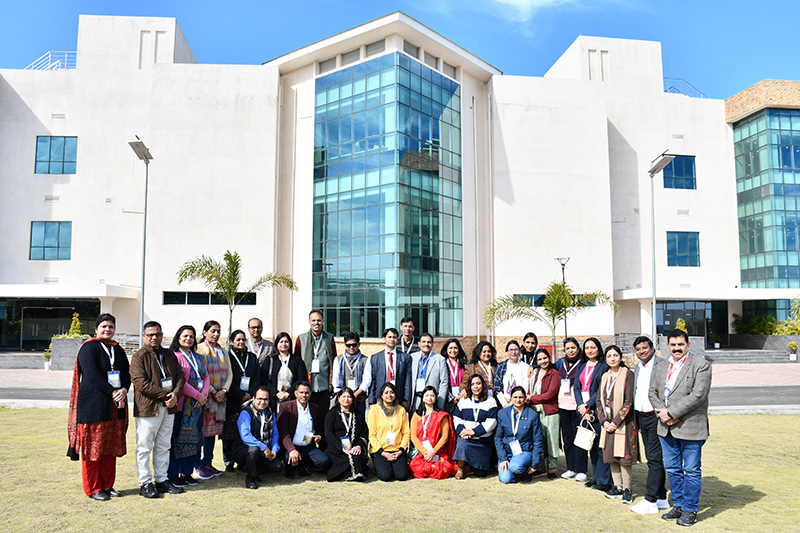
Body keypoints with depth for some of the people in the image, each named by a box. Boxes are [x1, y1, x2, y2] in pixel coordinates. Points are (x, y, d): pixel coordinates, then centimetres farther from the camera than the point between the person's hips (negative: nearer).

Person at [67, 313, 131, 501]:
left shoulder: (118, 349, 14)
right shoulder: (89, 348, -5)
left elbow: (126, 373, 9)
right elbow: (92, 374, -15)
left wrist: (123, 390, -11)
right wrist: (112, 392, -18)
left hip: (115, 407, 6)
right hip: (93, 405, -6)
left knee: (111, 446, 9)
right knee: (93, 446, 1)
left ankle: (107, 485, 19)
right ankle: (92, 489, 11)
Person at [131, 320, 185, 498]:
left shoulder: (169, 355, 14)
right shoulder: (139, 357, -4)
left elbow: (180, 376, 13)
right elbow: (140, 382, -14)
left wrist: (175, 394, -7)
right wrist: (165, 395, -17)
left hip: (168, 408, 6)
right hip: (147, 408, -6)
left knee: (163, 446, 13)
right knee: (144, 447, 1)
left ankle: (161, 480, 21)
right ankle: (145, 483, 11)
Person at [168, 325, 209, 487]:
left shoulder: (198, 358, 16)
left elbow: (206, 378, 13)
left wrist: (204, 395, -5)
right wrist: (197, 395, -14)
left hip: (197, 404, 7)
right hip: (181, 404, -7)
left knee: (193, 437, 9)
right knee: (177, 438, -1)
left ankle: (187, 472, 19)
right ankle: (172, 475, 9)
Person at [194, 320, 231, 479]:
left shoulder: (222, 351, 14)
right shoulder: (199, 349, -4)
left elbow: (229, 373, 11)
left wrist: (224, 390, -4)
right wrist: (212, 391, -12)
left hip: (220, 396, 6)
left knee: (213, 430, 9)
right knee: (201, 430, -4)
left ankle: (208, 463, 17)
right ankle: (198, 466, 5)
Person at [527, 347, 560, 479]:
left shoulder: (554, 374, -3)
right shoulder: (534, 373, 14)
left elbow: (550, 394, -11)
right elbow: (530, 391, 16)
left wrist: (532, 399, -9)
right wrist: (529, 399, -4)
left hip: (550, 412, -5)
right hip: (535, 411, 5)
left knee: (550, 440, -1)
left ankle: (552, 468, 9)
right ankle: (540, 466, 17)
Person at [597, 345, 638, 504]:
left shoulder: (628, 374, -8)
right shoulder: (605, 377, 11)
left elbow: (629, 401, -13)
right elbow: (599, 401, 11)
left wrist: (616, 421, -14)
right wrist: (604, 421, -2)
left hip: (623, 423, -6)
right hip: (608, 423, 6)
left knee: (623, 456, -3)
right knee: (611, 456, 9)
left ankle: (626, 489, 9)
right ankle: (618, 487, 21)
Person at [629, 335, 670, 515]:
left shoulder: (662, 365, -10)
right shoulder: (637, 368, 15)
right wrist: (636, 421, 19)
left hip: (656, 417, -8)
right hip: (642, 417, 8)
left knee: (655, 459, -6)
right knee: (652, 459, 13)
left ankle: (650, 501, -3)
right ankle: (662, 498, 22)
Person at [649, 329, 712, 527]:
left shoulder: (701, 364, -7)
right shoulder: (661, 368, 14)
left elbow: (698, 394, -16)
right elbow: (653, 392, 13)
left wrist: (672, 413, -17)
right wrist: (662, 413, -7)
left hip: (690, 428, -6)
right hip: (666, 429, 6)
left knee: (691, 471, 4)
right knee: (672, 470, 15)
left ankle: (690, 510, 17)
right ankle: (678, 505, 29)